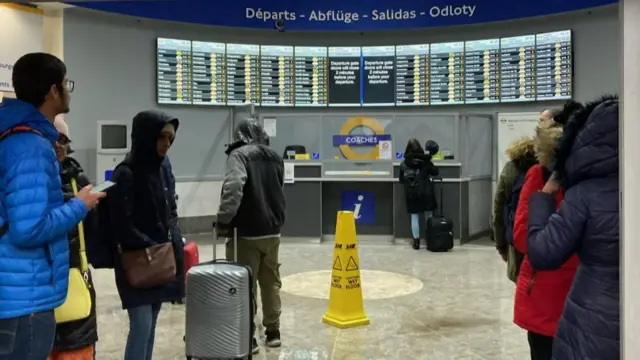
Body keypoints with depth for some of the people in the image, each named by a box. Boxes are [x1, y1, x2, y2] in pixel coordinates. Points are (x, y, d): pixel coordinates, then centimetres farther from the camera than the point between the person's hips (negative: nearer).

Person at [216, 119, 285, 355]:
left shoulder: (239, 154, -9)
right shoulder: (275, 157, 13)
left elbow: (233, 187, -24)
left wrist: (223, 220, -17)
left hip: (247, 232, -6)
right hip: (272, 230, 7)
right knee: (271, 282, 16)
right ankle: (273, 332, 24)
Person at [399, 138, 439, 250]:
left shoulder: (403, 164, -1)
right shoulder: (424, 161, -5)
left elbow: (401, 180, 6)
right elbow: (435, 172, 6)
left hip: (411, 194, 1)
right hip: (425, 193, -1)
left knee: (414, 217, 8)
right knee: (429, 217, 9)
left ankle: (416, 242, 10)